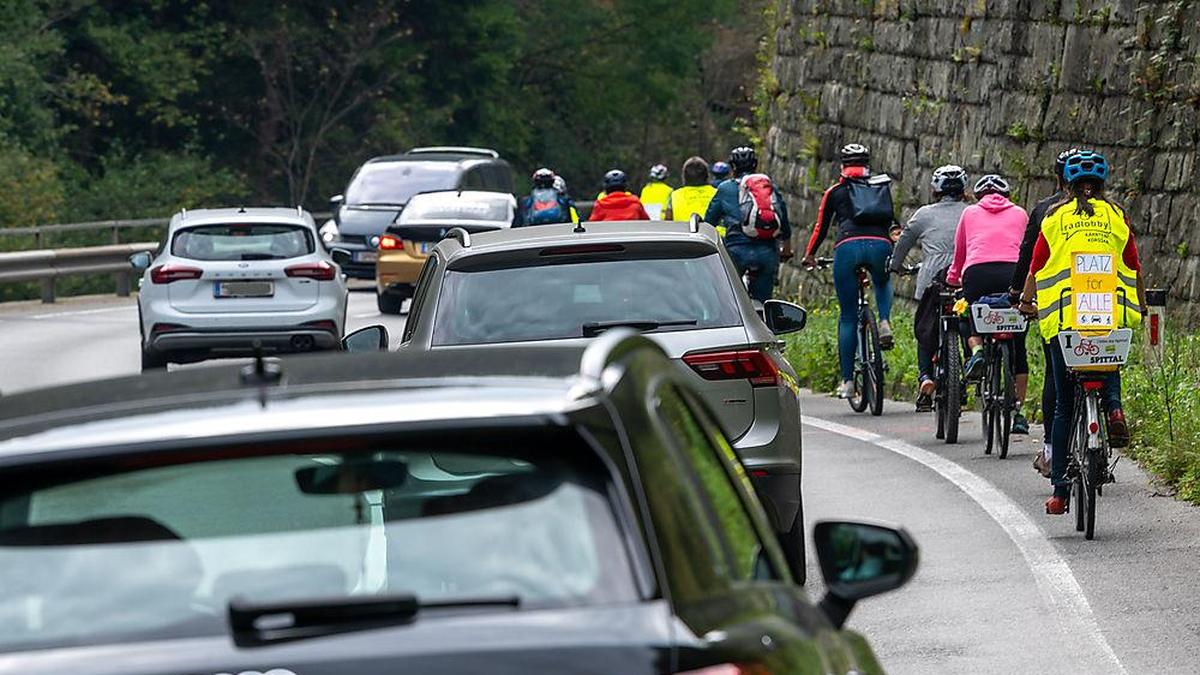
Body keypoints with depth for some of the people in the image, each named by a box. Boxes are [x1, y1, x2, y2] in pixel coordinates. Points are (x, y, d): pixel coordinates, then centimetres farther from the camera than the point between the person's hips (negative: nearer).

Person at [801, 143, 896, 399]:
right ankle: (884, 323, 7)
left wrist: (809, 255, 41)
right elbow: (896, 224, 28)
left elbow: (821, 227, 25)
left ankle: (847, 381, 5)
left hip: (847, 246, -1)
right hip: (880, 245, 1)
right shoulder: (884, 186, 23)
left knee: (848, 317, 8)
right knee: (883, 283, 37)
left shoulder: (835, 191, 19)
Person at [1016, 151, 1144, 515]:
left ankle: (1061, 491, 5)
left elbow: (1036, 265, 11)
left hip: (1063, 315, 0)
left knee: (1064, 405, 7)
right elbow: (1134, 267, 13)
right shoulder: (1116, 216, 10)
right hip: (1111, 314, 0)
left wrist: (1026, 302, 28)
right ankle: (1112, 403, -3)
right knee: (1109, 362, 32)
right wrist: (1141, 305, 29)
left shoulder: (1055, 215, 9)